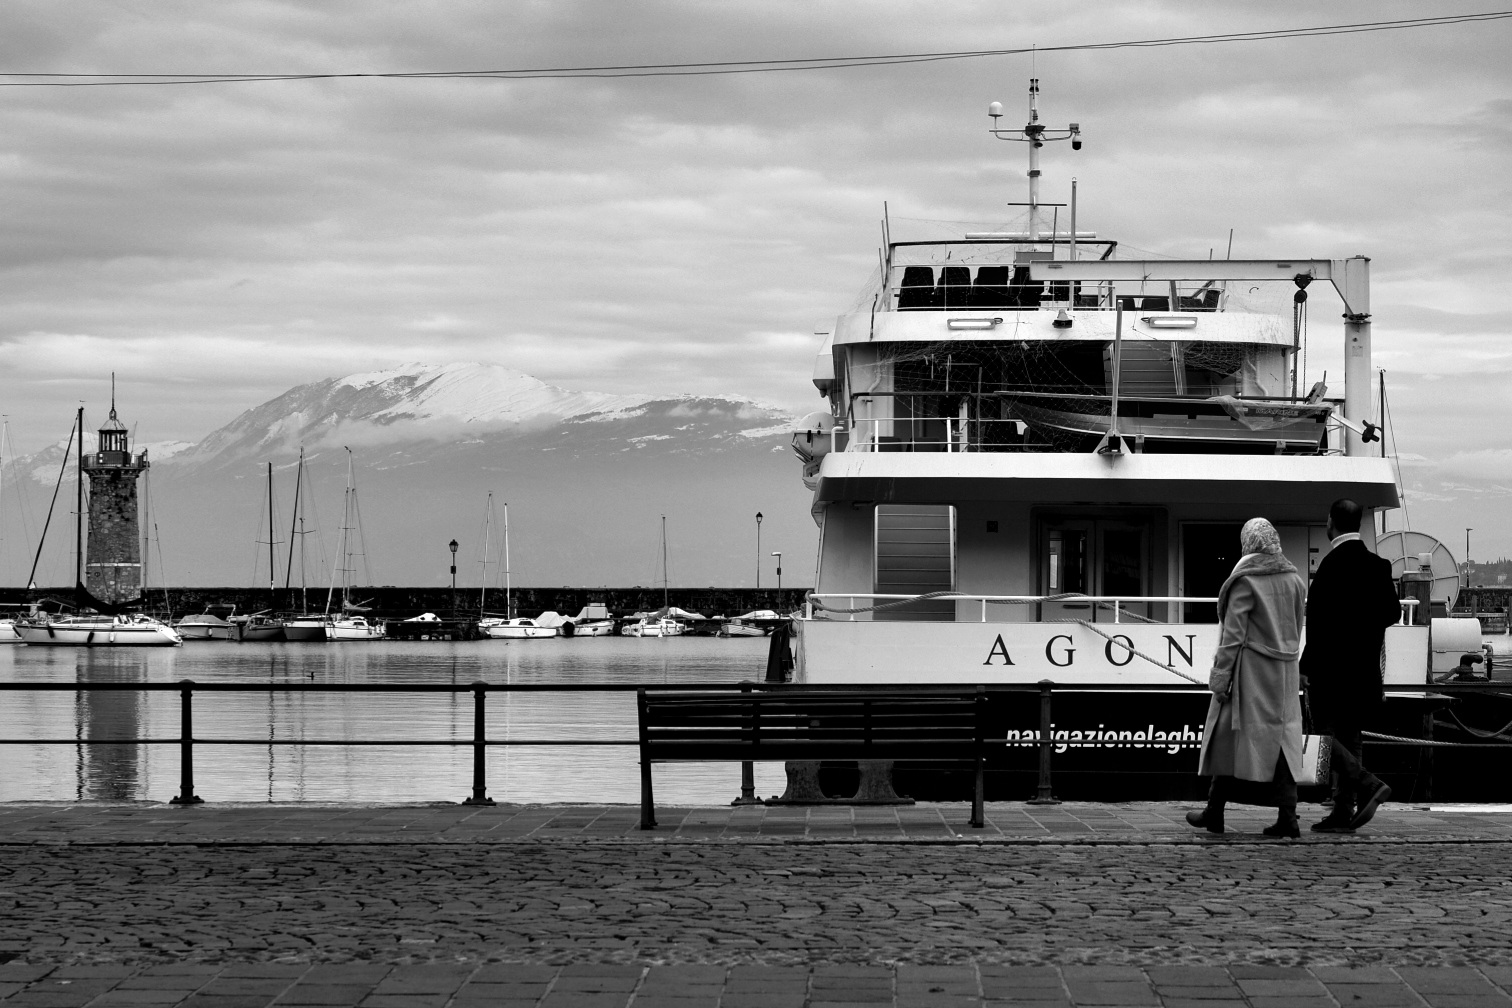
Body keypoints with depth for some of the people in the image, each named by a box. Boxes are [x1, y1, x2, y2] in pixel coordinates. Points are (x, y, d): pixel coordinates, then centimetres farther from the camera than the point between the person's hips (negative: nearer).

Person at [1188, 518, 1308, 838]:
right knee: (1282, 739, 5)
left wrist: (1220, 675, -12)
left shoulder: (1245, 582, -12)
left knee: (1230, 737, 3)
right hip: (1284, 674, 6)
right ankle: (1288, 816, -1)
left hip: (1250, 672, -6)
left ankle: (1215, 813, 10)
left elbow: (1233, 634, -14)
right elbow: (1296, 631, 12)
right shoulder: (1294, 580, 7)